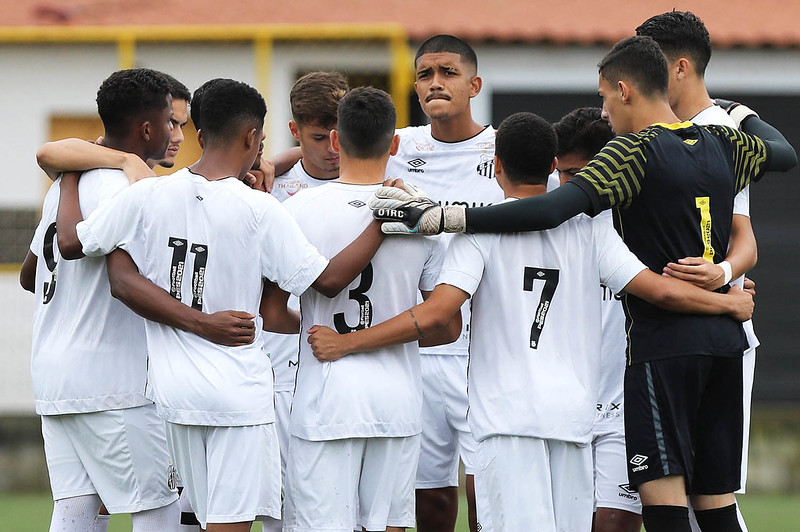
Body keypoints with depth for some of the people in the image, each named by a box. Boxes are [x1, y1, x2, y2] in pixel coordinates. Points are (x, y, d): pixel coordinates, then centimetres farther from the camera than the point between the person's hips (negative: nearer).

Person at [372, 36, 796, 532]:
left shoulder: (636, 150, -10)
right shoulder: (724, 145, 11)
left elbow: (553, 209, -23)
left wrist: (441, 217, -24)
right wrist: (744, 114, 53)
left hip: (662, 341, -7)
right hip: (724, 339, 7)